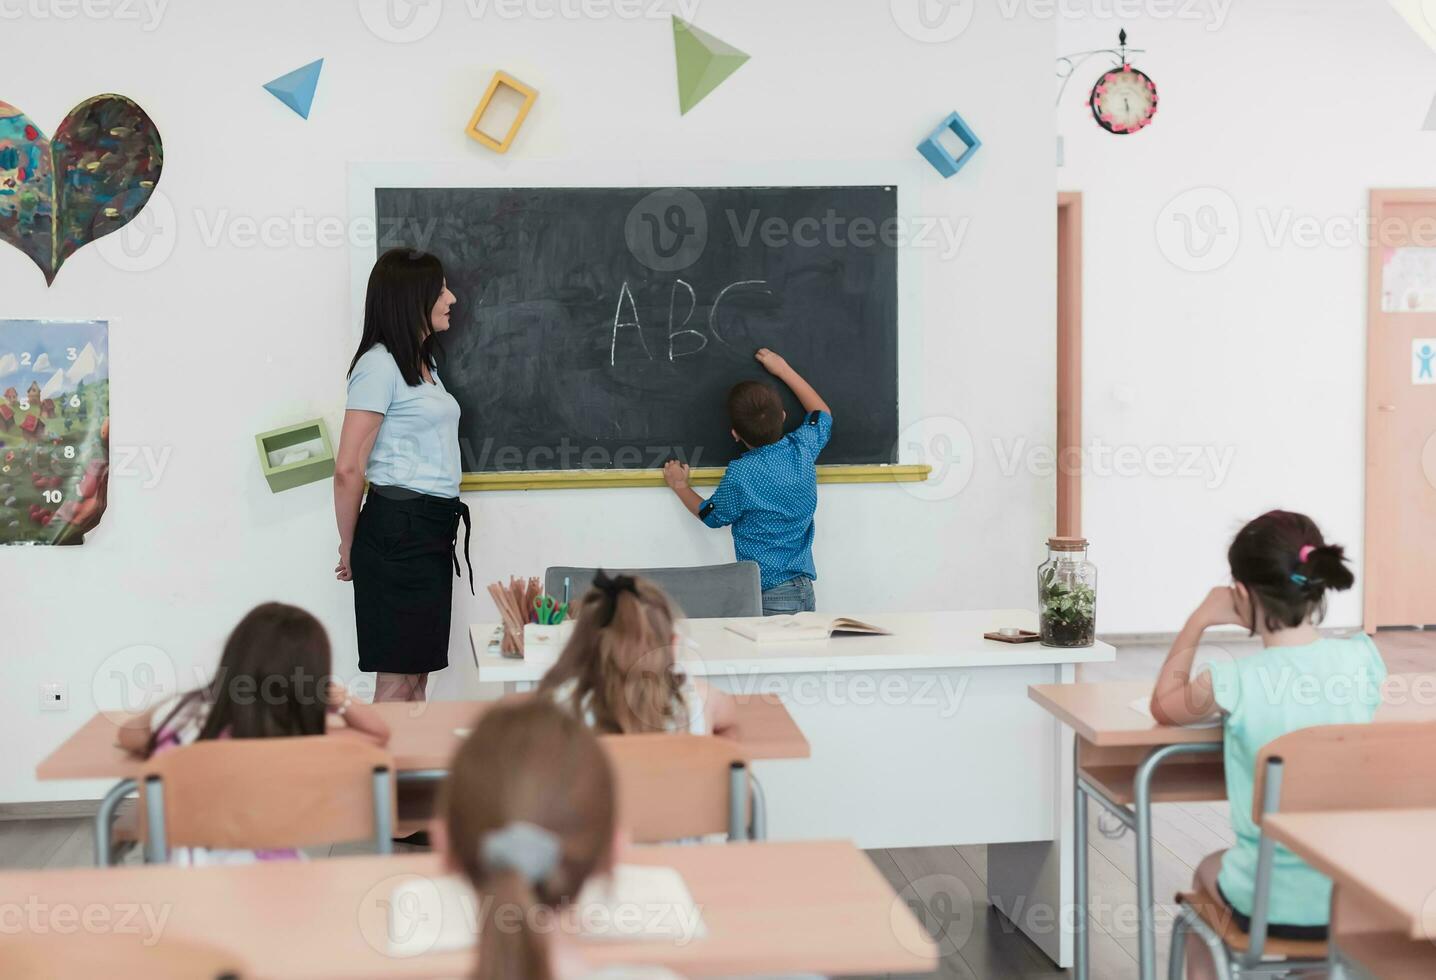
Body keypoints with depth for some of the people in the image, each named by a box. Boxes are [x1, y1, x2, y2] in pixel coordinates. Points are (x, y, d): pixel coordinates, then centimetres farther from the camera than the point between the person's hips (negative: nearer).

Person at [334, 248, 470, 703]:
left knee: (418, 674, 11)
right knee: (396, 682, -3)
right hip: (399, 526, -8)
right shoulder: (379, 365, -11)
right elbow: (348, 469, -14)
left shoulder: (425, 362, 17)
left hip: (433, 527, 8)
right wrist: (349, 547, -4)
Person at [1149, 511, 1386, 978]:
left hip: (1272, 905, -3)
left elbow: (1163, 706, 4)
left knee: (1208, 870, 33)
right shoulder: (1363, 658, -11)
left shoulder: (1234, 684, -20)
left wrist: (1200, 619, 7)